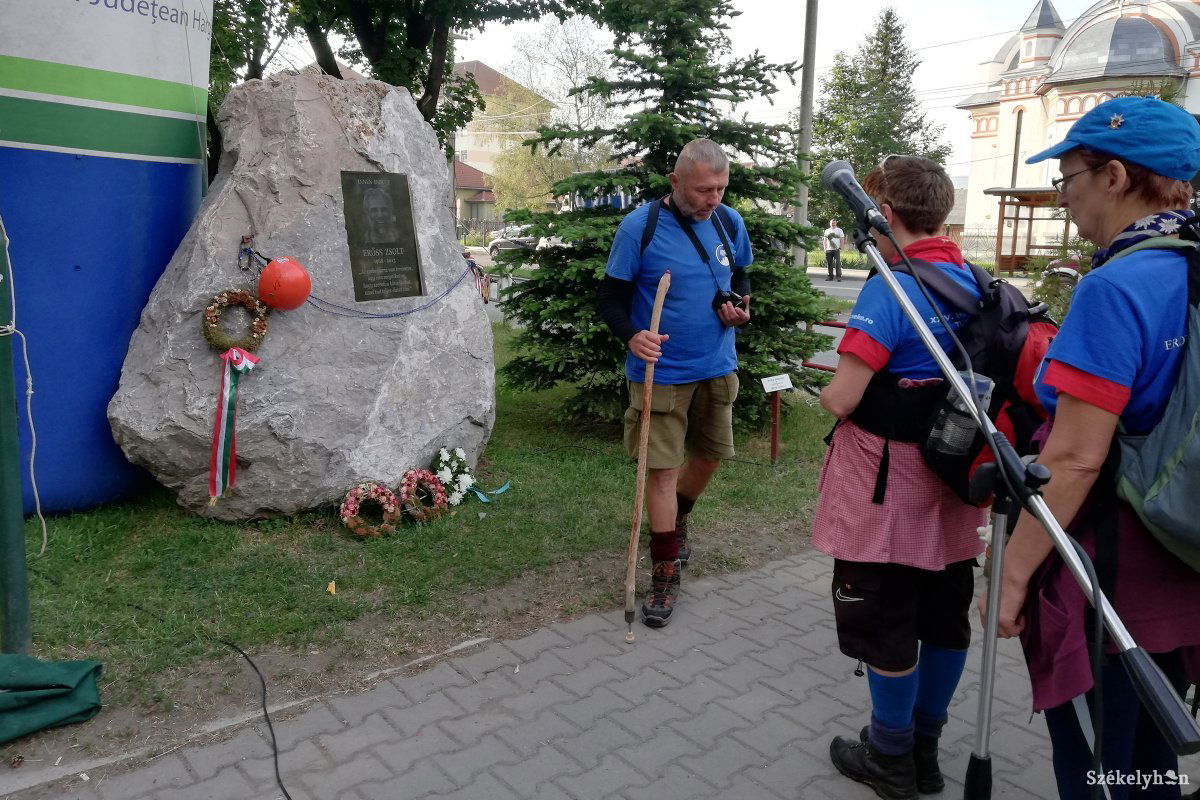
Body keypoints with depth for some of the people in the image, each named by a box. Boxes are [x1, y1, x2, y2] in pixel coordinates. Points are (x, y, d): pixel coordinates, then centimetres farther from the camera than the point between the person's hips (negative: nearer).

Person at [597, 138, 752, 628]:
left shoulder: (730, 223, 1)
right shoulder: (639, 226, -13)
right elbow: (611, 297, -10)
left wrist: (741, 304, -5)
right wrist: (631, 336, -29)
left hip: (717, 367, 5)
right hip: (660, 372, -5)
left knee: (709, 457, 18)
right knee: (661, 470, -3)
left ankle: (675, 524, 48)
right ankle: (665, 574, 13)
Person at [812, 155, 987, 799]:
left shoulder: (890, 288, -20)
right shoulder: (973, 283, 5)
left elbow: (841, 400, -23)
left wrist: (829, 392, -1)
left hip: (887, 486, -8)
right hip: (953, 479, 8)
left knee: (884, 623, 9)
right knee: (945, 616, 18)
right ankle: (925, 747, 36)